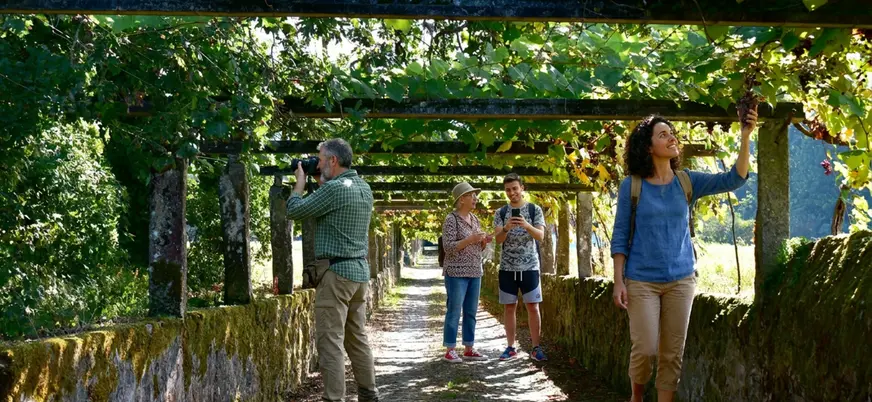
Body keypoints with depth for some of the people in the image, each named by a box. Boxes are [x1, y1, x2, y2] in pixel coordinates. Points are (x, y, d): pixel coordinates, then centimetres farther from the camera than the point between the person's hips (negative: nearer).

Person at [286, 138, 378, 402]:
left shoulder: (334, 188, -15)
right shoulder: (364, 188, 11)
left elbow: (294, 211, -8)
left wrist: (301, 180, 6)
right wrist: (320, 181, 18)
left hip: (336, 272, -9)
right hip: (360, 271, 9)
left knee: (330, 341, -6)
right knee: (357, 338, 14)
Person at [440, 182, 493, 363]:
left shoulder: (474, 219, 14)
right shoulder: (451, 219, -9)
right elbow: (448, 246, -15)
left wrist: (484, 241, -2)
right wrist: (470, 239, -21)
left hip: (474, 272, 7)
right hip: (456, 272, -7)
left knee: (471, 312, 8)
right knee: (454, 311, -5)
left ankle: (469, 349, 14)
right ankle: (450, 351, 0)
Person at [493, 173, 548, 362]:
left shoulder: (535, 210, 2)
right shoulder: (501, 213, 6)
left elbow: (541, 236, -8)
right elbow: (498, 239, -3)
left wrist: (526, 226, -27)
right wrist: (506, 228, -24)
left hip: (530, 266, -2)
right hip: (507, 267, 2)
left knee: (533, 306, -2)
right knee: (509, 307, 5)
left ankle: (536, 348, 4)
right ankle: (511, 347, 12)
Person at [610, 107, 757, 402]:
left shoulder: (688, 182, 3)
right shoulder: (631, 186, -3)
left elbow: (734, 179, -9)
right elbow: (620, 236, -1)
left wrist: (745, 137, -21)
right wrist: (618, 281, -7)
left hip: (681, 280, 3)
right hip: (641, 281, -3)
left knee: (672, 353, 5)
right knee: (645, 349, -5)